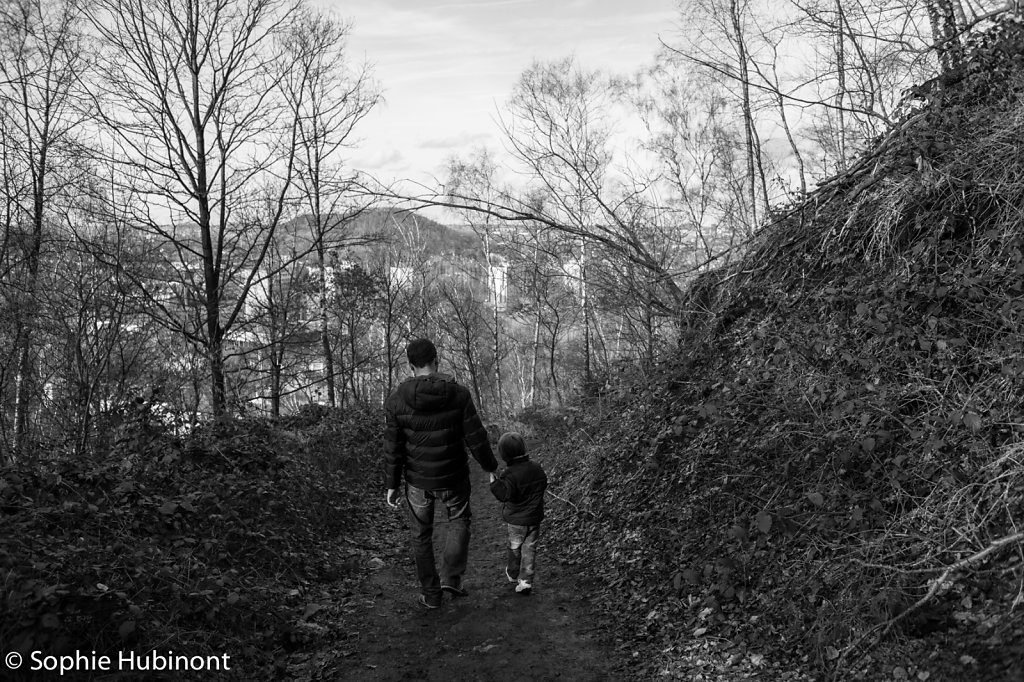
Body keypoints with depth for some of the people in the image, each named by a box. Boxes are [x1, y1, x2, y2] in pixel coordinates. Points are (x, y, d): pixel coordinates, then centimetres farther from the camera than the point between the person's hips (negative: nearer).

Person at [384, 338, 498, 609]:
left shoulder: (396, 401, -14)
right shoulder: (458, 394, -16)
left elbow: (393, 448, -9)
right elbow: (476, 439, -12)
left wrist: (391, 485, 3)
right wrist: (491, 466, 5)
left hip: (417, 481, 1)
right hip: (453, 479, 0)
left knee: (421, 536, 20)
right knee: (459, 521, 27)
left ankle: (431, 594, 30)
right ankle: (451, 577, 15)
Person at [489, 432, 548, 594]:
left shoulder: (510, 474, -22)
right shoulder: (537, 468, -3)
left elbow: (505, 494, -29)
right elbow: (544, 484, 11)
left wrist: (494, 483, -20)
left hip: (516, 520, -4)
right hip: (535, 518, 4)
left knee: (515, 547, 17)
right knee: (529, 548, 9)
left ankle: (513, 574, 37)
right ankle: (526, 581, 7)